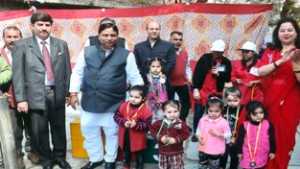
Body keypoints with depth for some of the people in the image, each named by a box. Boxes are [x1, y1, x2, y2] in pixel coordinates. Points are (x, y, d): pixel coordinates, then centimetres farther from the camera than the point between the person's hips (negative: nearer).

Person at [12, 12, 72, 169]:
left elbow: (67, 70, 9)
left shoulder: (61, 44, 8)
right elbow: (18, 74, -3)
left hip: (57, 94, 2)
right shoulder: (21, 45, 1)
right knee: (39, 131, 6)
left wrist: (69, 92, 6)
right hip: (36, 95, -2)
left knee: (59, 128, 13)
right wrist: (20, 99, -9)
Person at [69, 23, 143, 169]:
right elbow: (77, 73, 7)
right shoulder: (87, 52, 3)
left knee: (112, 133, 13)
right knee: (89, 132, 15)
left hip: (113, 103, -2)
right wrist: (74, 93, 2)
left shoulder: (126, 55, -2)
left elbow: (135, 77, 0)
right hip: (89, 102, 2)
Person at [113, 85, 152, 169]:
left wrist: (136, 125, -31)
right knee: (126, 152, 27)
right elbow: (116, 116, -4)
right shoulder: (123, 106, -8)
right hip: (125, 135, 4)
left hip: (138, 138, -4)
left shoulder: (145, 110, -20)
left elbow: (147, 124, -20)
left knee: (139, 154, 17)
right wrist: (124, 122, -21)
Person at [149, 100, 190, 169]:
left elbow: (185, 134, -11)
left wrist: (176, 139, -22)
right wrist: (160, 137, -14)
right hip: (163, 151, 3)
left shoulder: (181, 123, -11)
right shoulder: (159, 123, -5)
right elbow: (153, 130, -1)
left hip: (176, 152, -3)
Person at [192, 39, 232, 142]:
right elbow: (196, 73, -7)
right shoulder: (204, 58, -4)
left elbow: (228, 79, 0)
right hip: (201, 91, -1)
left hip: (216, 93, 1)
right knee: (198, 114, 5)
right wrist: (195, 89, -12)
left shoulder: (226, 62, 2)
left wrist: (218, 74, -19)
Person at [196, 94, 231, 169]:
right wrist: (198, 136, -7)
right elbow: (198, 130, 12)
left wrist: (218, 134, -26)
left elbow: (228, 135, -12)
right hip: (203, 149, 4)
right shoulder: (203, 120, -2)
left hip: (215, 152, -4)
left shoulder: (223, 122, -16)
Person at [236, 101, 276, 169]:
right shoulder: (244, 126, -12)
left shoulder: (268, 125, -8)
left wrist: (272, 151, 7)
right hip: (247, 156, -1)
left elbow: (272, 139, 2)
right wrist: (239, 152, 3)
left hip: (261, 156, 1)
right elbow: (240, 140, -2)